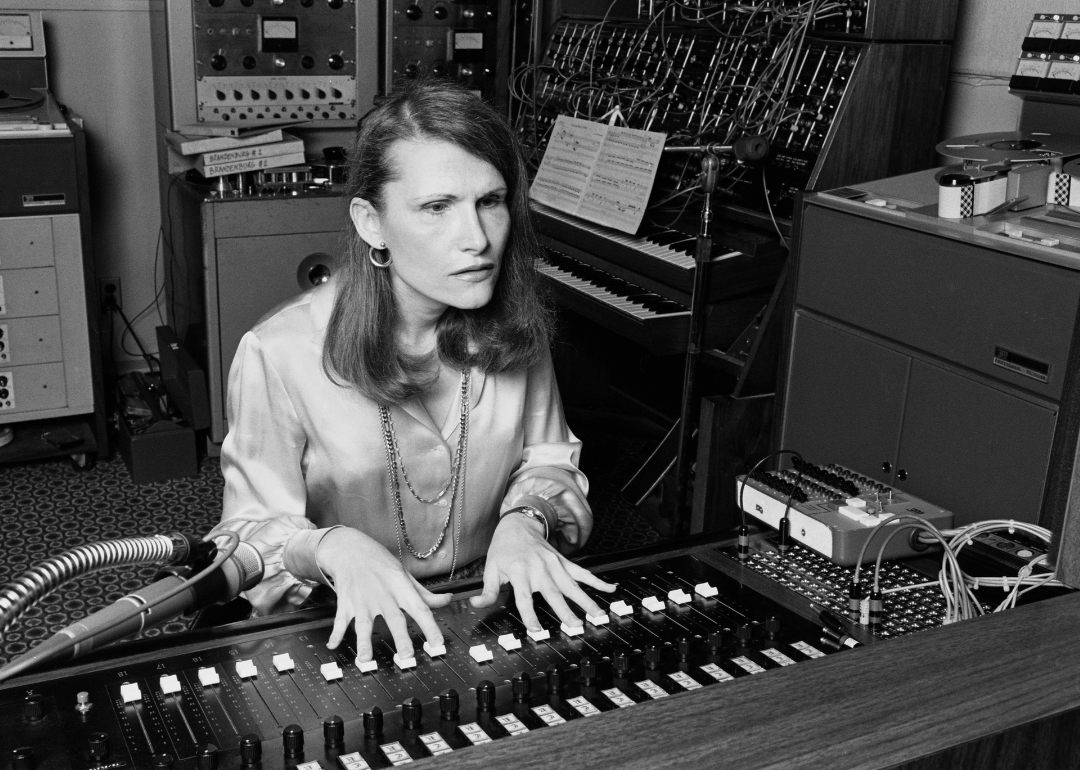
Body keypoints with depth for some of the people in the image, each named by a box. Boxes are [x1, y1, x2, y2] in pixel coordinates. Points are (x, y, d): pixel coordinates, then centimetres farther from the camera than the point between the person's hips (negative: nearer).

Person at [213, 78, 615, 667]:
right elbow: (252, 530, -11)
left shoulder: (514, 330, -5)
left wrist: (522, 520, -14)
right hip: (346, 633, -3)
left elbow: (548, 461, 8)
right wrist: (333, 547, -32)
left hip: (487, 612, 4)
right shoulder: (279, 354, -19)